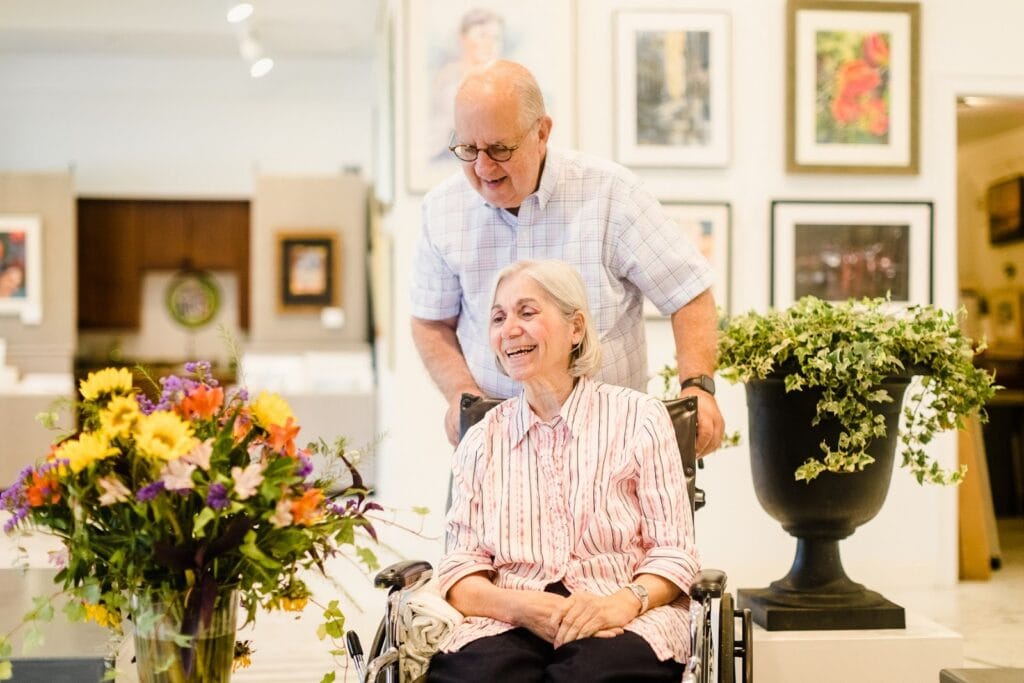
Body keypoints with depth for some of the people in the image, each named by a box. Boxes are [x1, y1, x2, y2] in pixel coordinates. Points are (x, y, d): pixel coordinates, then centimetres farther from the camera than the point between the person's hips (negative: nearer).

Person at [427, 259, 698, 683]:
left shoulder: (639, 417, 6)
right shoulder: (482, 440, 14)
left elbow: (673, 552, 3)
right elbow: (460, 570, 7)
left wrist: (624, 602, -19)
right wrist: (520, 606, -15)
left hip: (624, 623, -1)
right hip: (510, 624, 2)